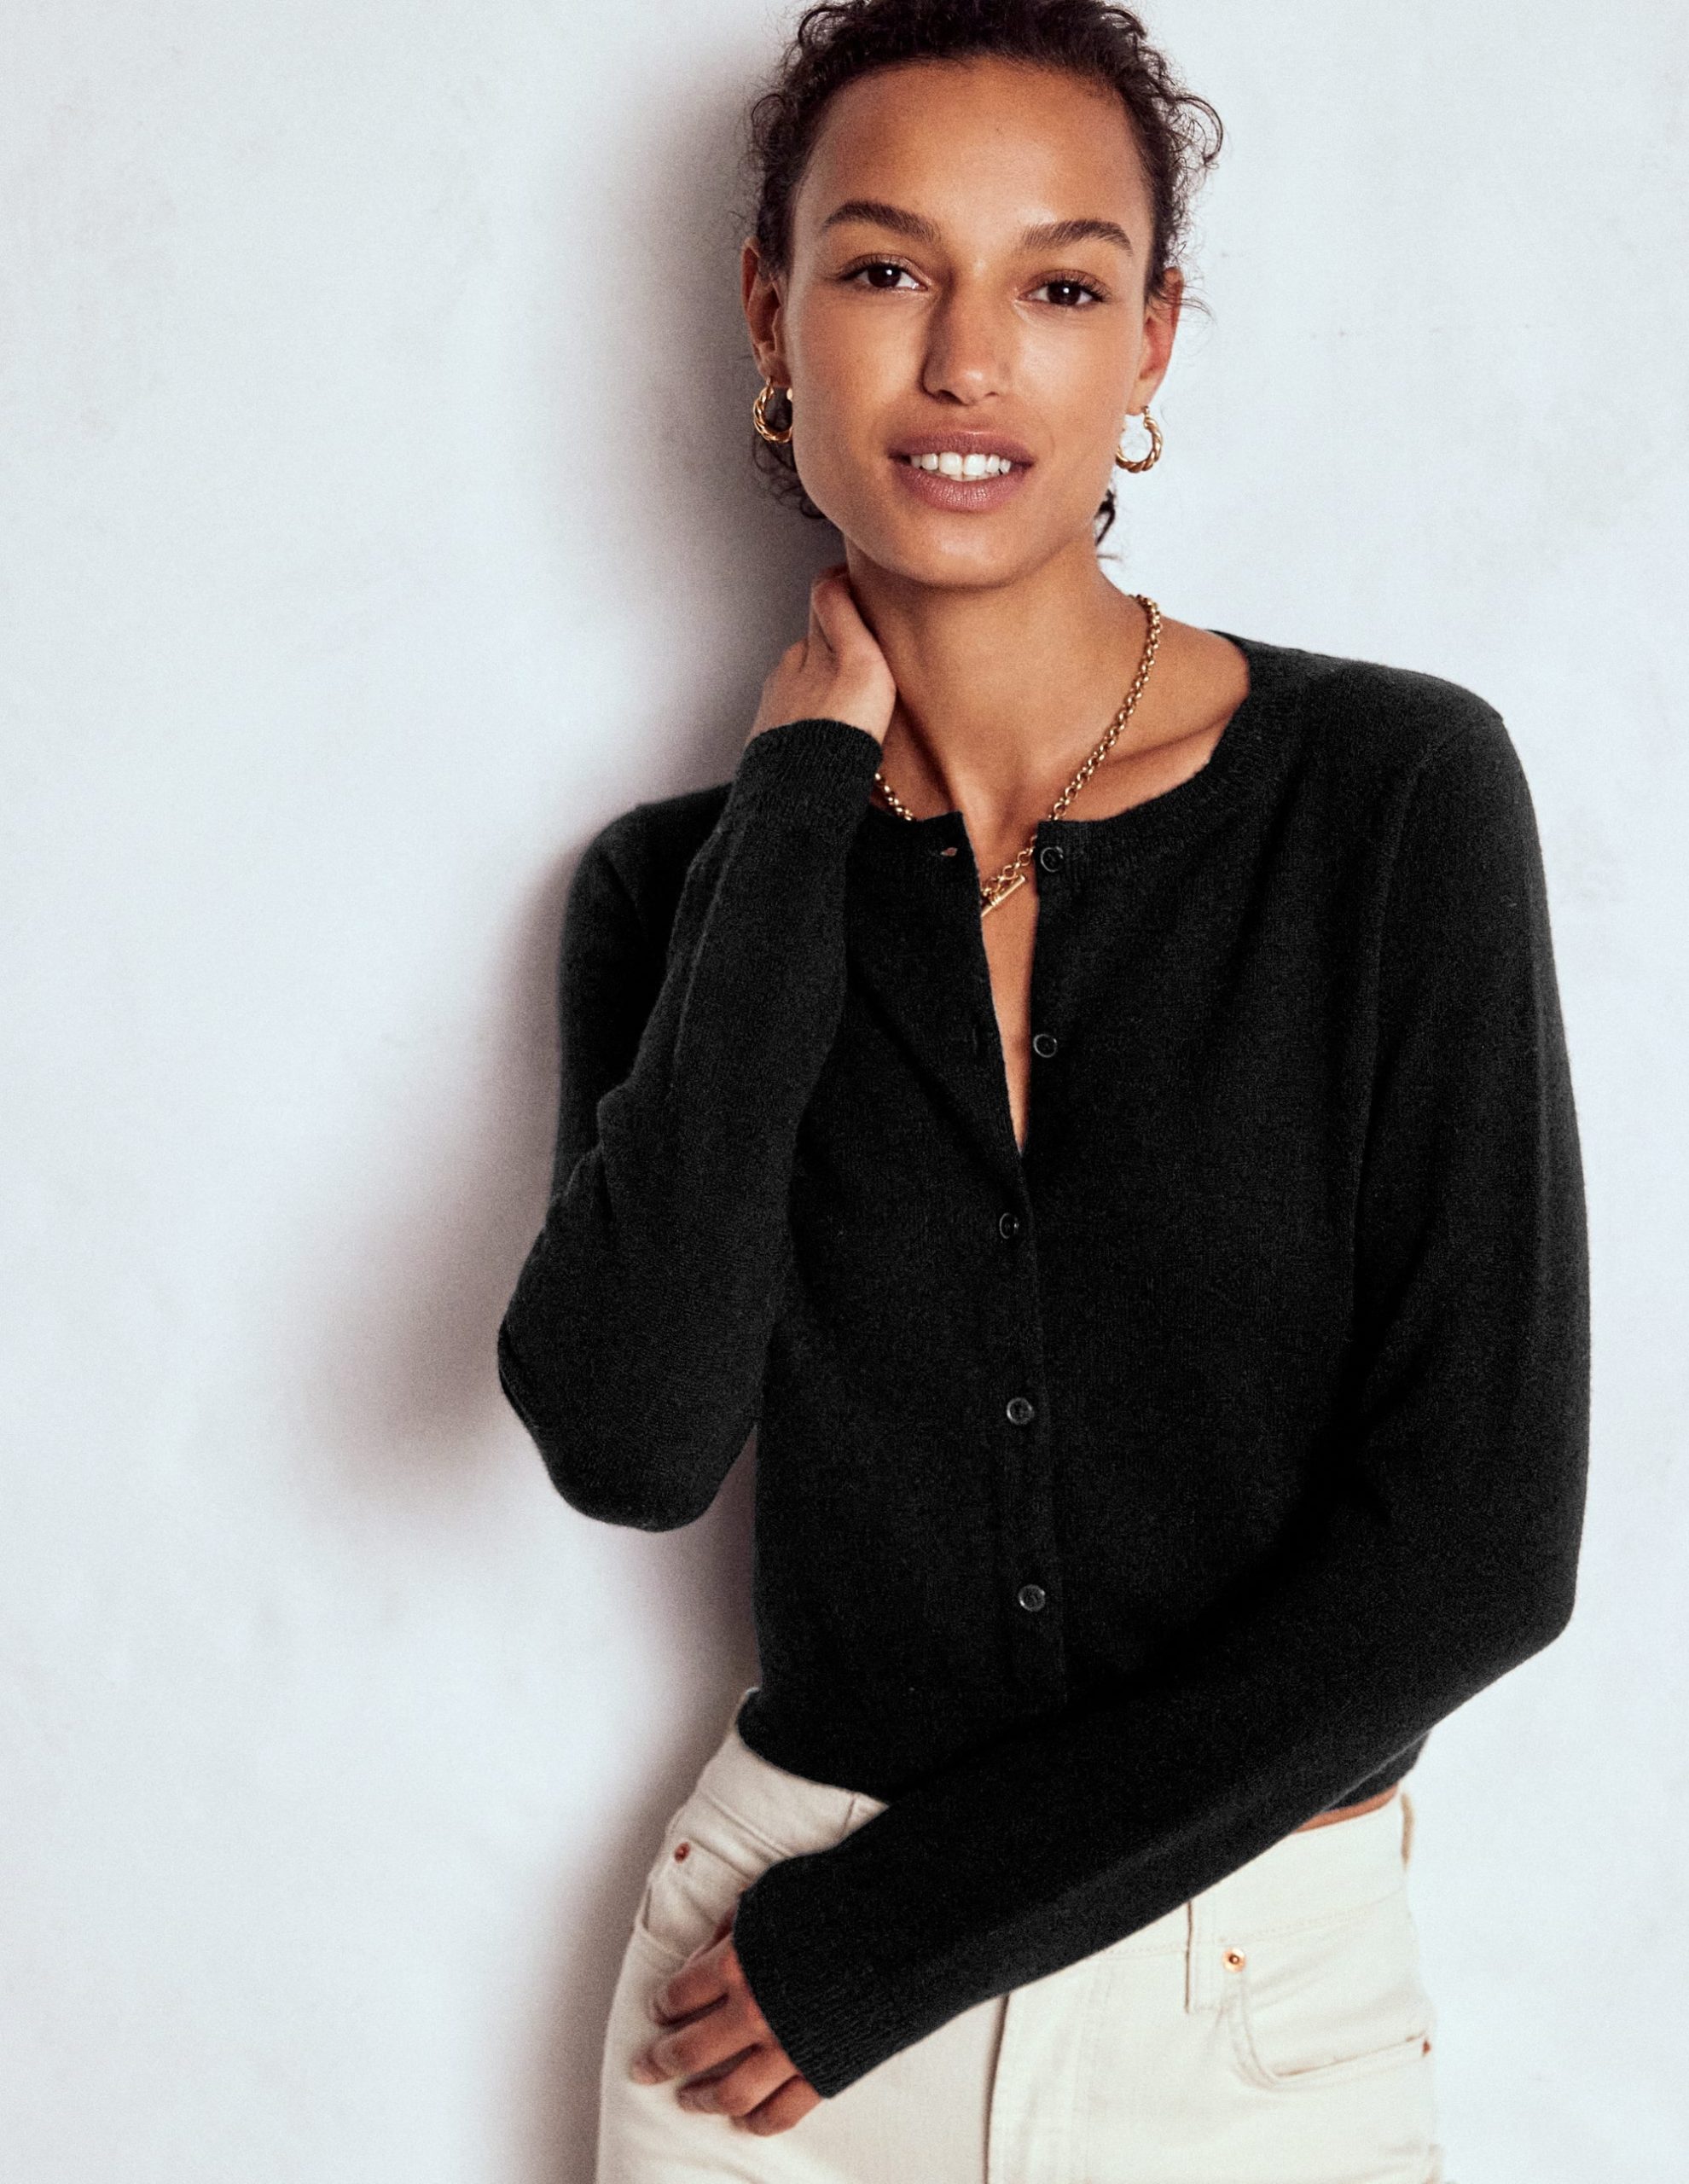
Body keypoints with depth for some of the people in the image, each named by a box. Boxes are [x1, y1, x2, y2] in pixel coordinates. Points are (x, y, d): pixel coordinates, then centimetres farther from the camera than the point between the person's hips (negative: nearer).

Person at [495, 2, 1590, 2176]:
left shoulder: (1398, 790, -11)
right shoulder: (680, 881, -3)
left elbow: (1478, 1539, -14)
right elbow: (630, 1445, -19)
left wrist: (902, 1927, -12)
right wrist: (806, 805, -15)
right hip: (783, 1980, 2)